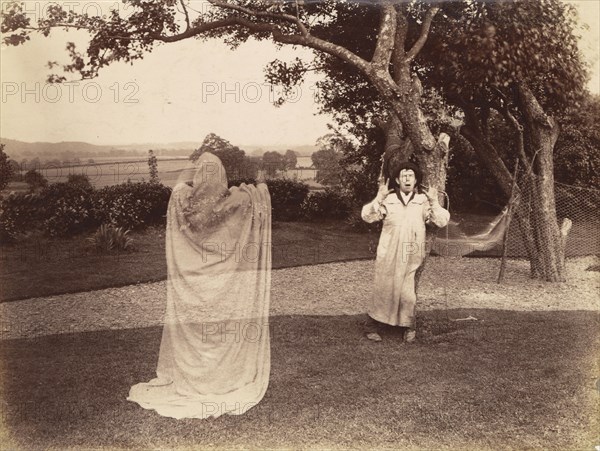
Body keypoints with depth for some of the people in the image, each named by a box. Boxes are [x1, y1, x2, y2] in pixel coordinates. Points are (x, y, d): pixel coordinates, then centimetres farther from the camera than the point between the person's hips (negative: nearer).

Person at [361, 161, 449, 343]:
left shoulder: (423, 202, 4)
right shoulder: (388, 201, 2)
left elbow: (442, 221, -2)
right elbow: (367, 216, -6)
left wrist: (434, 201, -15)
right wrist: (379, 197, -18)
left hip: (412, 258, 0)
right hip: (388, 257, 0)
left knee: (408, 295, 0)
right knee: (382, 290, 6)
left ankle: (409, 327, 24)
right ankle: (372, 326, 22)